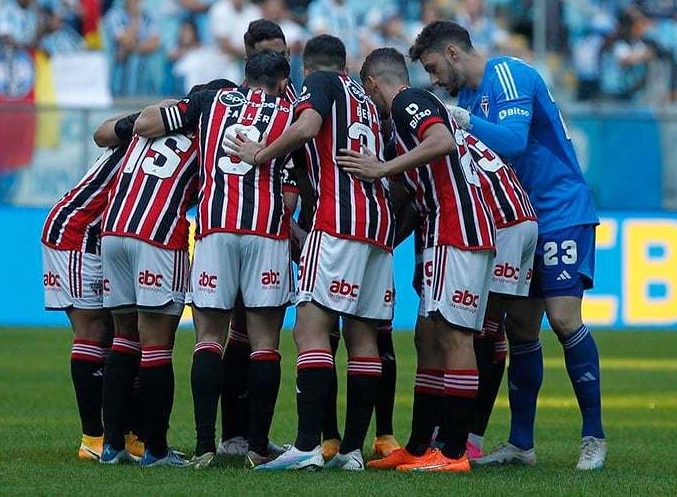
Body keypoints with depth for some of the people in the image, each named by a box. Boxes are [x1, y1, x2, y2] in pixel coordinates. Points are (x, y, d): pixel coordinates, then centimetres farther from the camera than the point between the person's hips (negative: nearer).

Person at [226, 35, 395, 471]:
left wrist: (260, 155, -1)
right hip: (380, 221, 8)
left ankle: (308, 446, -23)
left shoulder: (320, 83, 6)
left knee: (311, 329, -13)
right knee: (363, 337, 8)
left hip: (341, 215, -8)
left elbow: (306, 127, -14)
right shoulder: (365, 100, 27)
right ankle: (353, 449, 6)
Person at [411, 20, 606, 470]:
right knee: (521, 329, 6)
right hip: (520, 220, 9)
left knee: (563, 318, -16)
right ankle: (521, 444, 10)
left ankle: (594, 437, -9)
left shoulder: (508, 75, -13)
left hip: (561, 212, -9)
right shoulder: (469, 95, 15)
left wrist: (460, 120, -22)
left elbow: (513, 140, -26)